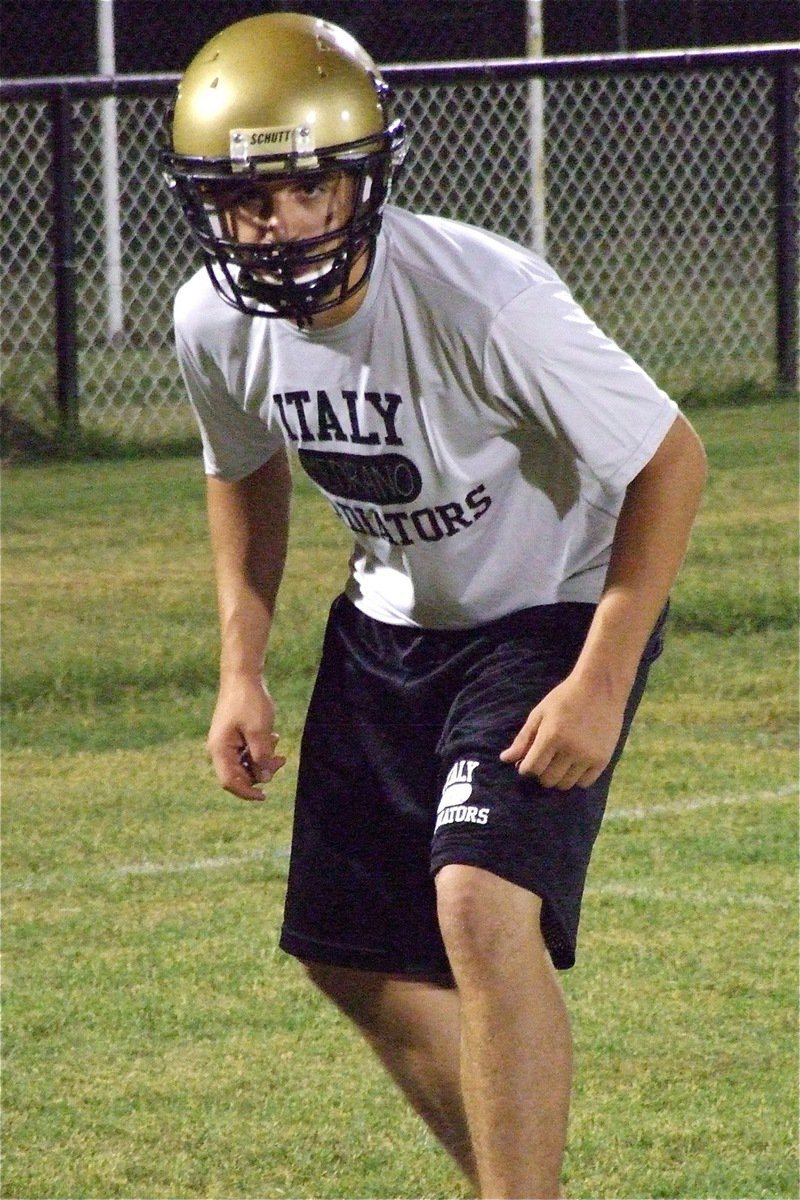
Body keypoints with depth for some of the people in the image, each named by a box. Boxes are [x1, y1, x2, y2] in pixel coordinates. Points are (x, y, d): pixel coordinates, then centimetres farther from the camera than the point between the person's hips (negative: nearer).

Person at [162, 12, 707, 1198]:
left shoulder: (485, 300, -32)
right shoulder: (217, 324, -13)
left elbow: (669, 459, -22)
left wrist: (601, 682, -23)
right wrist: (241, 670, 3)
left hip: (554, 617, -7)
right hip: (391, 626, 7)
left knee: (483, 911, -25)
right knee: (353, 955, 9)